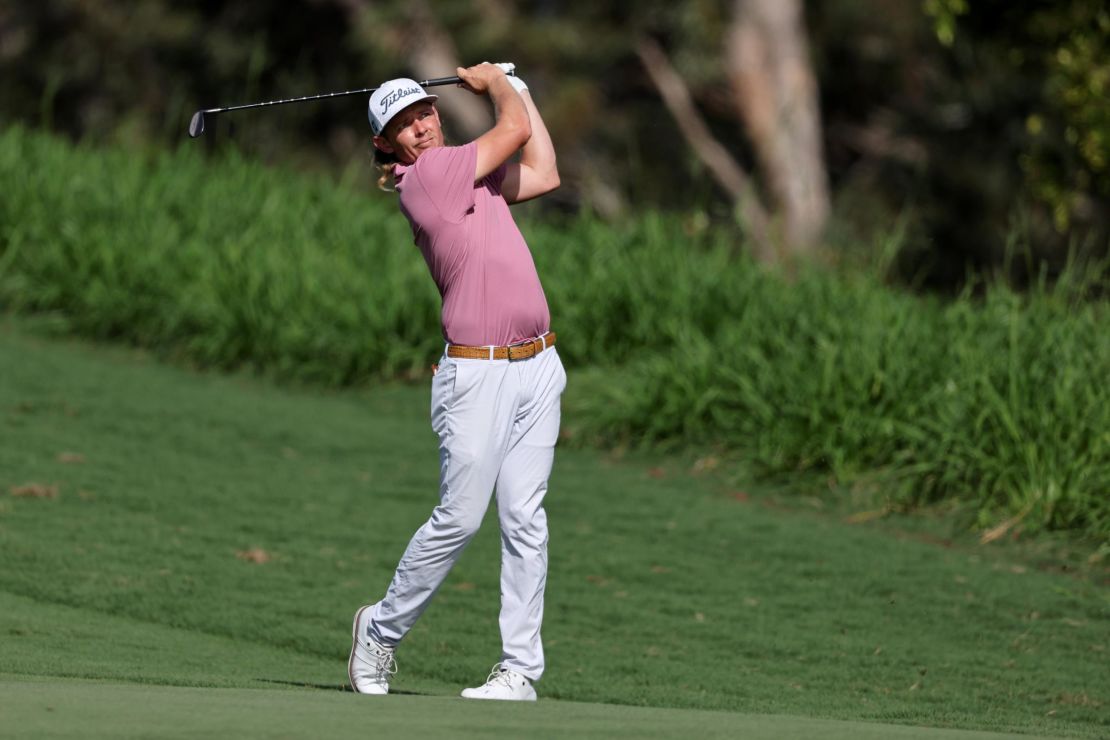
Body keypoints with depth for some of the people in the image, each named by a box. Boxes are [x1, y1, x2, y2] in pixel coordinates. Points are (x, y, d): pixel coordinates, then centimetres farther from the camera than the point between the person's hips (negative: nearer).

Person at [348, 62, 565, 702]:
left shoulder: (464, 177, 17)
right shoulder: (426, 175, -9)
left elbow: (543, 174, 25)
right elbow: (514, 130, -3)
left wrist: (517, 86, 28)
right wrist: (494, 81, 16)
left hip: (537, 365, 7)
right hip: (477, 372, -7)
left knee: (525, 518, 0)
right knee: (460, 518, -7)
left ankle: (522, 668, -1)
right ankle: (381, 630, 14)